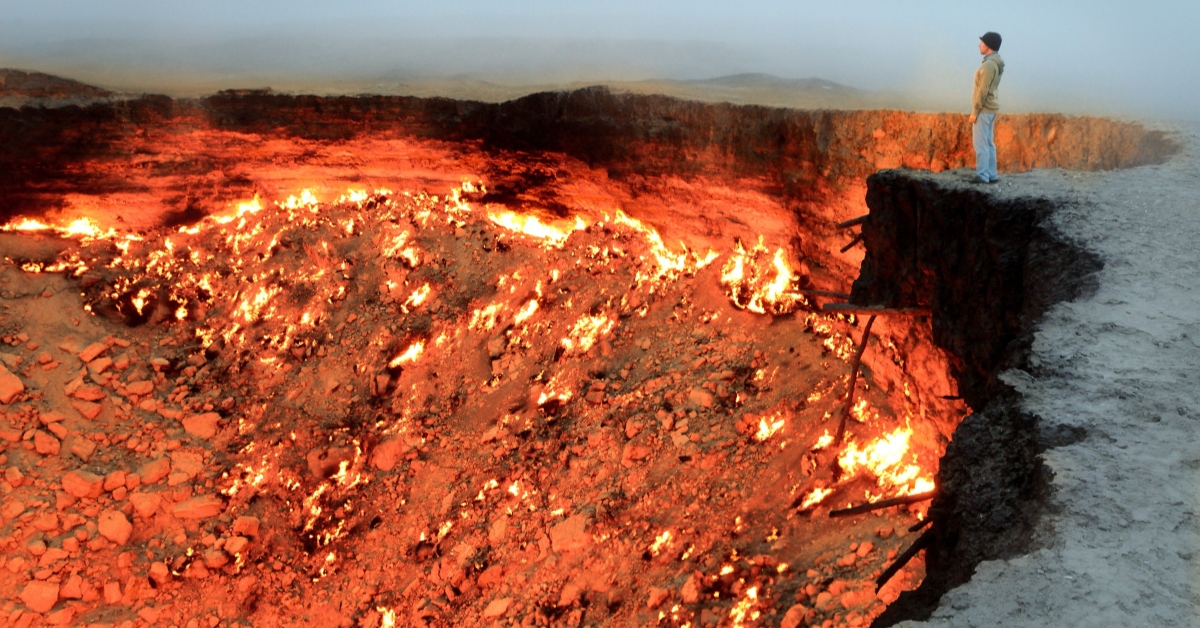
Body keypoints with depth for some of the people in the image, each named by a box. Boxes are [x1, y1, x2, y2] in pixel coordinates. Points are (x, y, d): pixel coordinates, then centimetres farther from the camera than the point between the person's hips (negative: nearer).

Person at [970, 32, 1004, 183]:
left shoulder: (989, 64, -18)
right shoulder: (996, 63, 13)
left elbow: (983, 91, -20)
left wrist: (974, 111, -16)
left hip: (983, 110, -10)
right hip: (990, 109, 10)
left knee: (980, 144, -7)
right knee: (988, 143, 11)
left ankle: (982, 176, -5)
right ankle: (991, 175, 14)